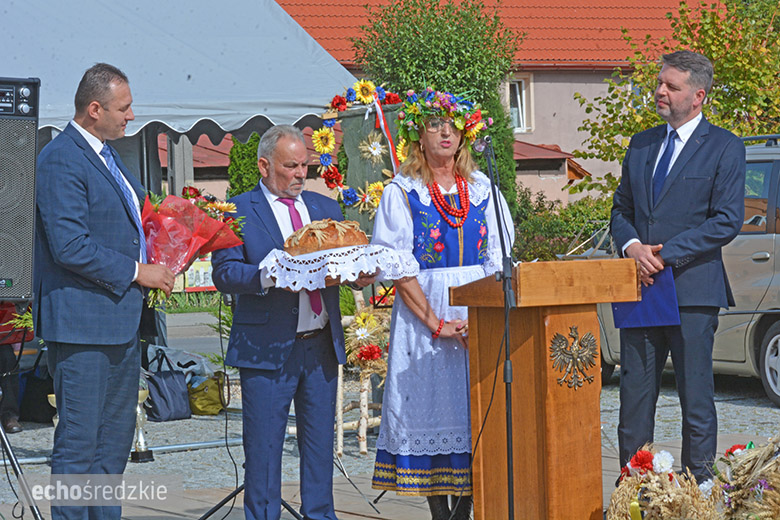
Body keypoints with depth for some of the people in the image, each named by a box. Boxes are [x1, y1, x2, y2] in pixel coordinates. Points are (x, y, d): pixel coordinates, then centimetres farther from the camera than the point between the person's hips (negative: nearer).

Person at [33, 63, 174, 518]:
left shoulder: (107, 155, 15)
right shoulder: (60, 161, -16)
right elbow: (70, 246, -23)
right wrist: (136, 272, -17)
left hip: (121, 318, 10)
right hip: (82, 320, -10)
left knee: (116, 437, 16)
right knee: (78, 441, -5)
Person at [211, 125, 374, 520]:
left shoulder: (326, 208, 16)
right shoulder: (238, 211, -1)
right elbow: (224, 273, -10)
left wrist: (361, 275, -10)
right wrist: (269, 277, -26)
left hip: (322, 345, 5)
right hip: (267, 349, -5)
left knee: (320, 441, 10)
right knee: (263, 446, -1)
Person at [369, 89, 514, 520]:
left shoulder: (482, 189, 10)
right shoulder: (401, 193, 0)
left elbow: (499, 259, 7)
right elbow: (398, 268, -6)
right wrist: (435, 323, -14)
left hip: (482, 317, 3)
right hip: (424, 312, -3)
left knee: (476, 410, -1)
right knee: (431, 407, -4)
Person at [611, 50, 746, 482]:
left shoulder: (724, 148, -1)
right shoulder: (641, 144, 16)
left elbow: (727, 221, -9)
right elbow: (620, 210, 18)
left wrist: (666, 253, -14)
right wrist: (632, 247, -4)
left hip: (692, 289, -5)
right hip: (640, 288, 5)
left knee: (696, 396, 0)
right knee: (634, 395, 5)